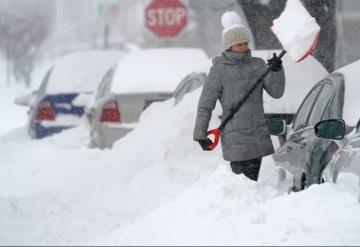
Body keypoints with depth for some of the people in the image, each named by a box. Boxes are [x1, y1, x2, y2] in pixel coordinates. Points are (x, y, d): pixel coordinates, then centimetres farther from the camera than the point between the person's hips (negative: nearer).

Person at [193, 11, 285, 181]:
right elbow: (205, 105, -2)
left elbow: (276, 92, 2)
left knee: (252, 181, 9)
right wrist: (200, 133, -4)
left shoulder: (258, 65, 8)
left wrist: (277, 71, -15)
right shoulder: (219, 70, -5)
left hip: (258, 135, 5)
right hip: (235, 138, -5)